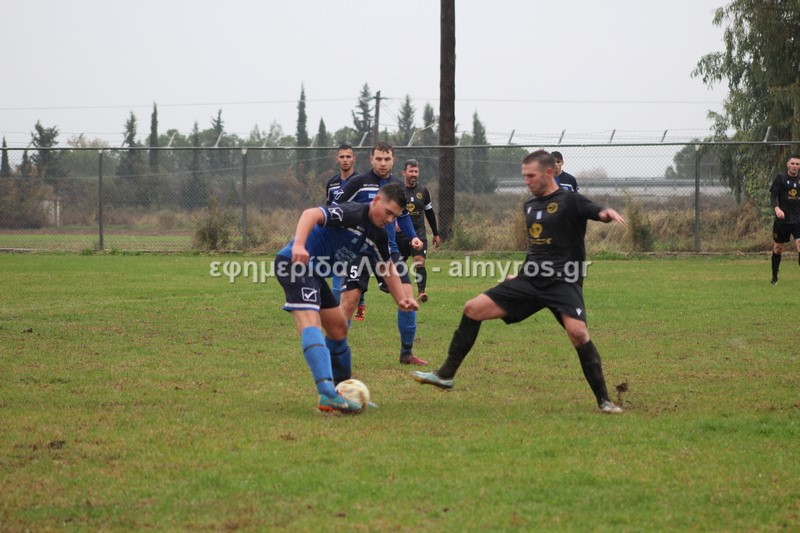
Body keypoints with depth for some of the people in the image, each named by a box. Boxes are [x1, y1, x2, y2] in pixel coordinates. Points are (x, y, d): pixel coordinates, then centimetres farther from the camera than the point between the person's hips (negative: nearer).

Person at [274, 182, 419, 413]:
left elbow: (388, 267, 24)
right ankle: (328, 393, -41)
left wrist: (401, 299, 11)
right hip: (295, 262, -11)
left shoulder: (379, 236, 10)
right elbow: (312, 214, -32)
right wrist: (298, 245, -48)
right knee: (311, 324, -25)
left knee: (338, 328, 17)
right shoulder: (353, 214, -18)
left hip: (315, 273, 11)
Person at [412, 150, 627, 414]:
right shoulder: (530, 206, 17)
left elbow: (597, 211, -24)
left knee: (577, 332, -29)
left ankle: (604, 400, -15)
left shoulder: (570, 201, -6)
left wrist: (607, 212, -47)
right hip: (531, 280, 7)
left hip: (563, 282, -7)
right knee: (473, 308, -1)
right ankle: (446, 375, 9)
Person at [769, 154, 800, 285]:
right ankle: (774, 277, 25)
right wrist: (776, 208, -25)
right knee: (777, 248, 9)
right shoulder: (780, 178, -3)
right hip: (782, 219, -1)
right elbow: (773, 195, -7)